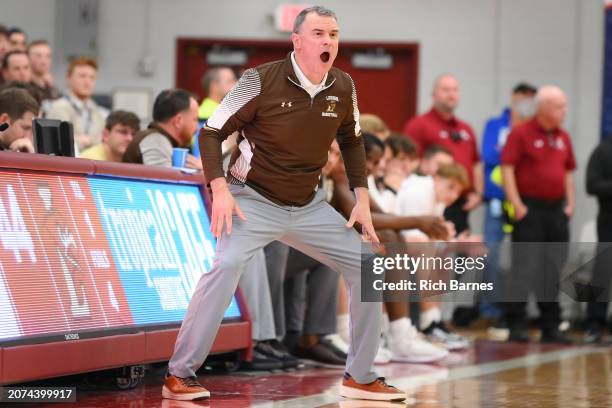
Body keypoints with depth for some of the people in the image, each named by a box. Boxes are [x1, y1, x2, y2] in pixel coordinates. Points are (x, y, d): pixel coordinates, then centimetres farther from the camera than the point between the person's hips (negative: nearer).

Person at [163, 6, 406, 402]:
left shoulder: (343, 87, -4)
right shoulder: (262, 80, -18)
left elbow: (352, 141, 15)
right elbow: (212, 132, -10)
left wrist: (362, 198, 6)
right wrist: (219, 189, -23)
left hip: (309, 206, 6)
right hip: (254, 199, -6)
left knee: (365, 265, 1)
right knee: (227, 265, -30)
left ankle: (360, 377, 15)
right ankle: (180, 375, -19)